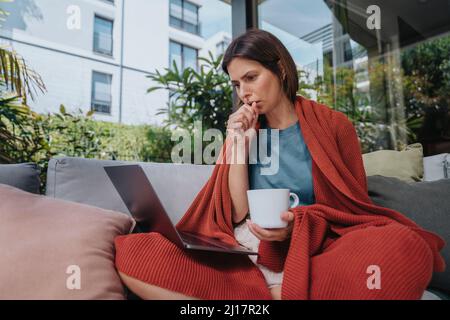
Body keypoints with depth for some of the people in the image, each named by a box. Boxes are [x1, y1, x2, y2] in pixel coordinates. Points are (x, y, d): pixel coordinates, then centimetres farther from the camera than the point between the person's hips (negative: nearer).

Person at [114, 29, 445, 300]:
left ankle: (270, 294, -17)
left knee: (403, 246, -32)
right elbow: (237, 214, 4)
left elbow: (353, 209, 4)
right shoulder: (244, 131, 12)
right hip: (242, 262, 3)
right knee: (131, 253, -19)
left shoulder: (333, 125, 5)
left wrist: (298, 224, -16)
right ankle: (272, 295, -18)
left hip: (307, 257, -2)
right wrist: (238, 145, -6)